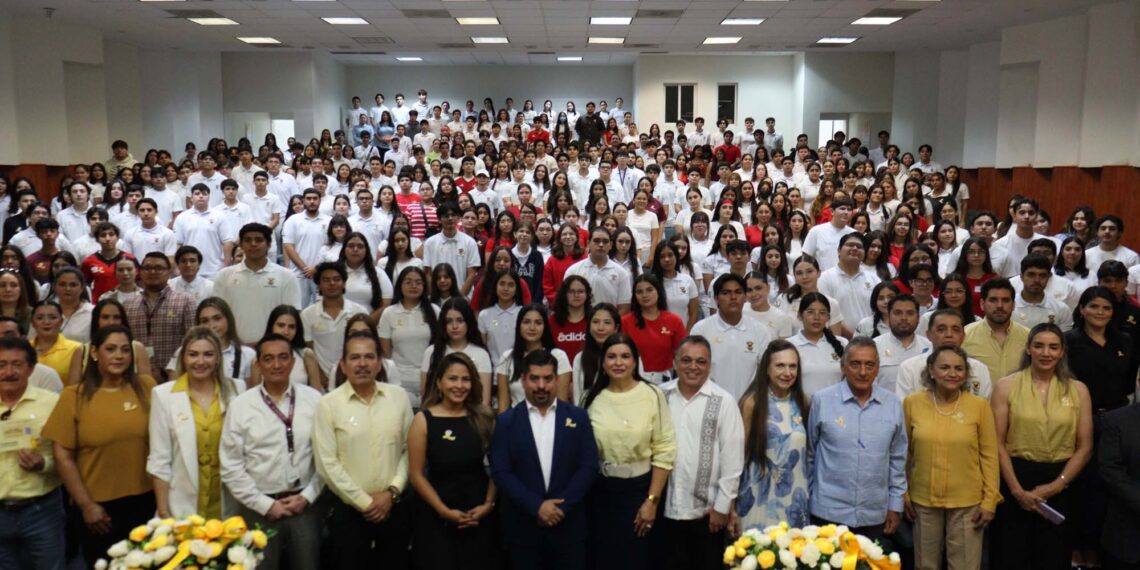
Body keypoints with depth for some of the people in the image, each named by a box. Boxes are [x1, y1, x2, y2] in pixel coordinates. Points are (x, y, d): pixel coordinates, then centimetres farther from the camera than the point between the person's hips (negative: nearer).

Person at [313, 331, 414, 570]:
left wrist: (392, 492, -8)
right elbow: (327, 464, -9)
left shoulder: (399, 396, 2)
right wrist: (364, 502, -9)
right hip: (349, 509, -2)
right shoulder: (328, 404, -6)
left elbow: (409, 449, 3)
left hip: (393, 506, 3)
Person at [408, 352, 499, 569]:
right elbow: (416, 475, -7)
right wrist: (445, 511, -10)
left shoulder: (484, 417, 1)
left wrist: (488, 504, -8)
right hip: (436, 516, -2)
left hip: (480, 514, 2)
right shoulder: (423, 420, -6)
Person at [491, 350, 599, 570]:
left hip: (569, 524, 1)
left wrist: (562, 507, -11)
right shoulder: (506, 421, 1)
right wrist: (536, 506, -14)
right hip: (522, 526, 0)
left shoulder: (578, 417, 4)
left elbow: (589, 467, -2)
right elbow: (501, 472, -5)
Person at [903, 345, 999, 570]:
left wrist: (990, 500, -4)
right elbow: (904, 452, 2)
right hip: (923, 500, 1)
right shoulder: (912, 403, -4)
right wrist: (903, 493, 3)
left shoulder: (979, 405, -6)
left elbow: (989, 455, -2)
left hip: (967, 502, -1)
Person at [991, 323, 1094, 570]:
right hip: (1015, 478, -1)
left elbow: (1085, 447, 2)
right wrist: (1017, 490, -10)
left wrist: (1056, 485, -7)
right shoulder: (1006, 386, -2)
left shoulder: (1078, 390, 3)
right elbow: (998, 443, -5)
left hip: (1059, 485, 2)